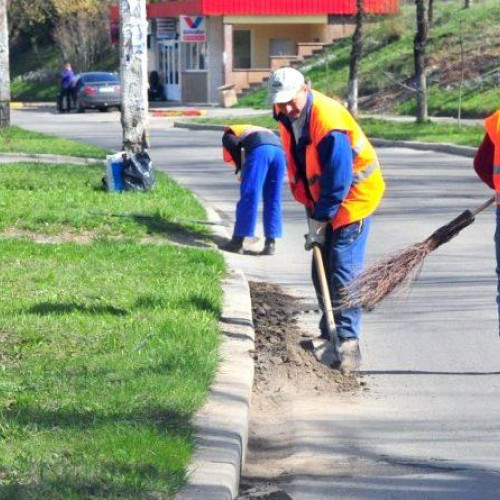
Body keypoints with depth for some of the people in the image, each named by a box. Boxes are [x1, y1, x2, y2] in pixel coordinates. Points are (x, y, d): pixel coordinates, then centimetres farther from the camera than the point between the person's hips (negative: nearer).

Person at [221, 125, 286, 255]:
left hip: (259, 150, -6)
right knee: (273, 200, 12)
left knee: (248, 196, -2)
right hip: (279, 150, 6)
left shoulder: (228, 134, 26)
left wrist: (240, 168, 6)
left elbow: (235, 145, 1)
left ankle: (237, 242, 1)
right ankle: (271, 243, 11)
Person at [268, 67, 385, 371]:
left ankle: (348, 343, -18)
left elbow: (337, 181, -28)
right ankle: (329, 334, 24)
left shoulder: (328, 122, -30)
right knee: (322, 269, 12)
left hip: (353, 196, -9)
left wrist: (320, 221, -21)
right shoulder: (287, 116, -3)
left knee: (344, 270, -15)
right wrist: (310, 207, 7)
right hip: (321, 200, 9)